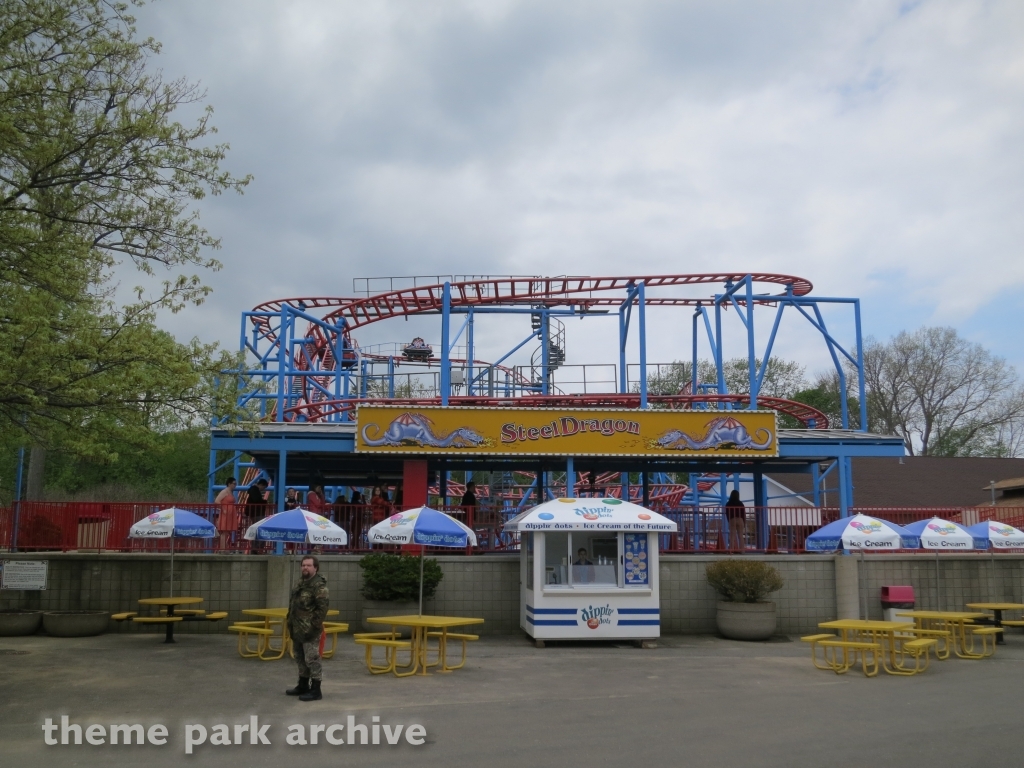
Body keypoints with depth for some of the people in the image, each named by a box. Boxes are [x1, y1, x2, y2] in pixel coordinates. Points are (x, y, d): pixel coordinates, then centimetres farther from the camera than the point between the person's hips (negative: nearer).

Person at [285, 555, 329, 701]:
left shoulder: (319, 585, -16)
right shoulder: (300, 583, 15)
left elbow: (323, 607, -21)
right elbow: (293, 604, 23)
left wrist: (314, 626, -21)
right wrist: (290, 623, 17)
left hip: (309, 631, -10)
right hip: (297, 630, 10)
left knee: (312, 659, -5)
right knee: (300, 659, 19)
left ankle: (315, 691, 1)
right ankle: (303, 686, 32)